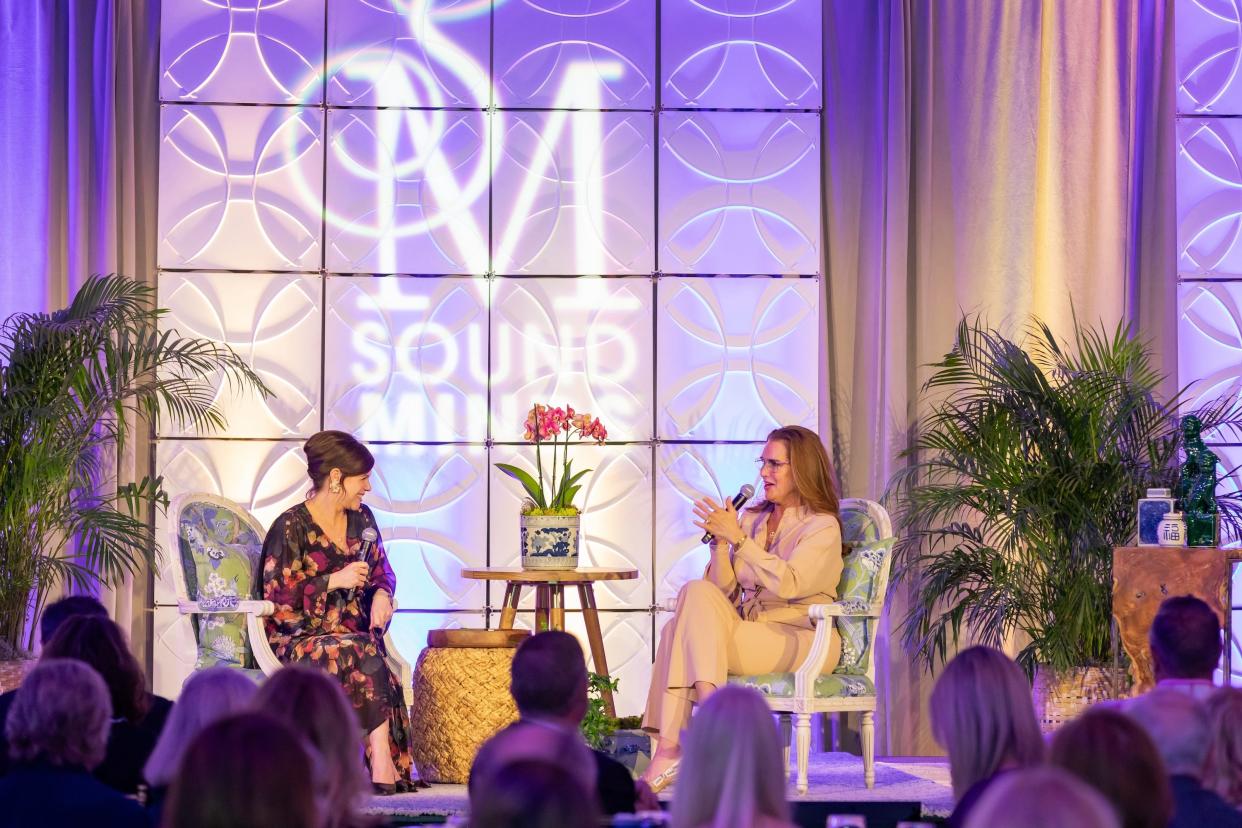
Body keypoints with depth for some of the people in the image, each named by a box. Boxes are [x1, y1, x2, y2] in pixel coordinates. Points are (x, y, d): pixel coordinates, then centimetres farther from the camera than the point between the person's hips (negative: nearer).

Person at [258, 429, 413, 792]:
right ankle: (383, 758, -38)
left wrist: (382, 593, -3)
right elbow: (276, 596, -10)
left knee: (368, 650, -33)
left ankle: (382, 763, -39)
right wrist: (334, 581, -17)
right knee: (363, 654, -35)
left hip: (351, 633, 4)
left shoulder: (361, 518, 14)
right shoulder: (291, 527, -6)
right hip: (297, 639, -4)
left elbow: (383, 571, 22)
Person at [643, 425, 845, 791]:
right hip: (751, 633, 6)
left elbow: (787, 584, -20)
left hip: (801, 641, -6)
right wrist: (720, 541, -4)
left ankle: (670, 749, -34)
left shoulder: (822, 527, -3)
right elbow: (723, 590, 11)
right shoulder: (753, 518, 17)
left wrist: (737, 537, -20)